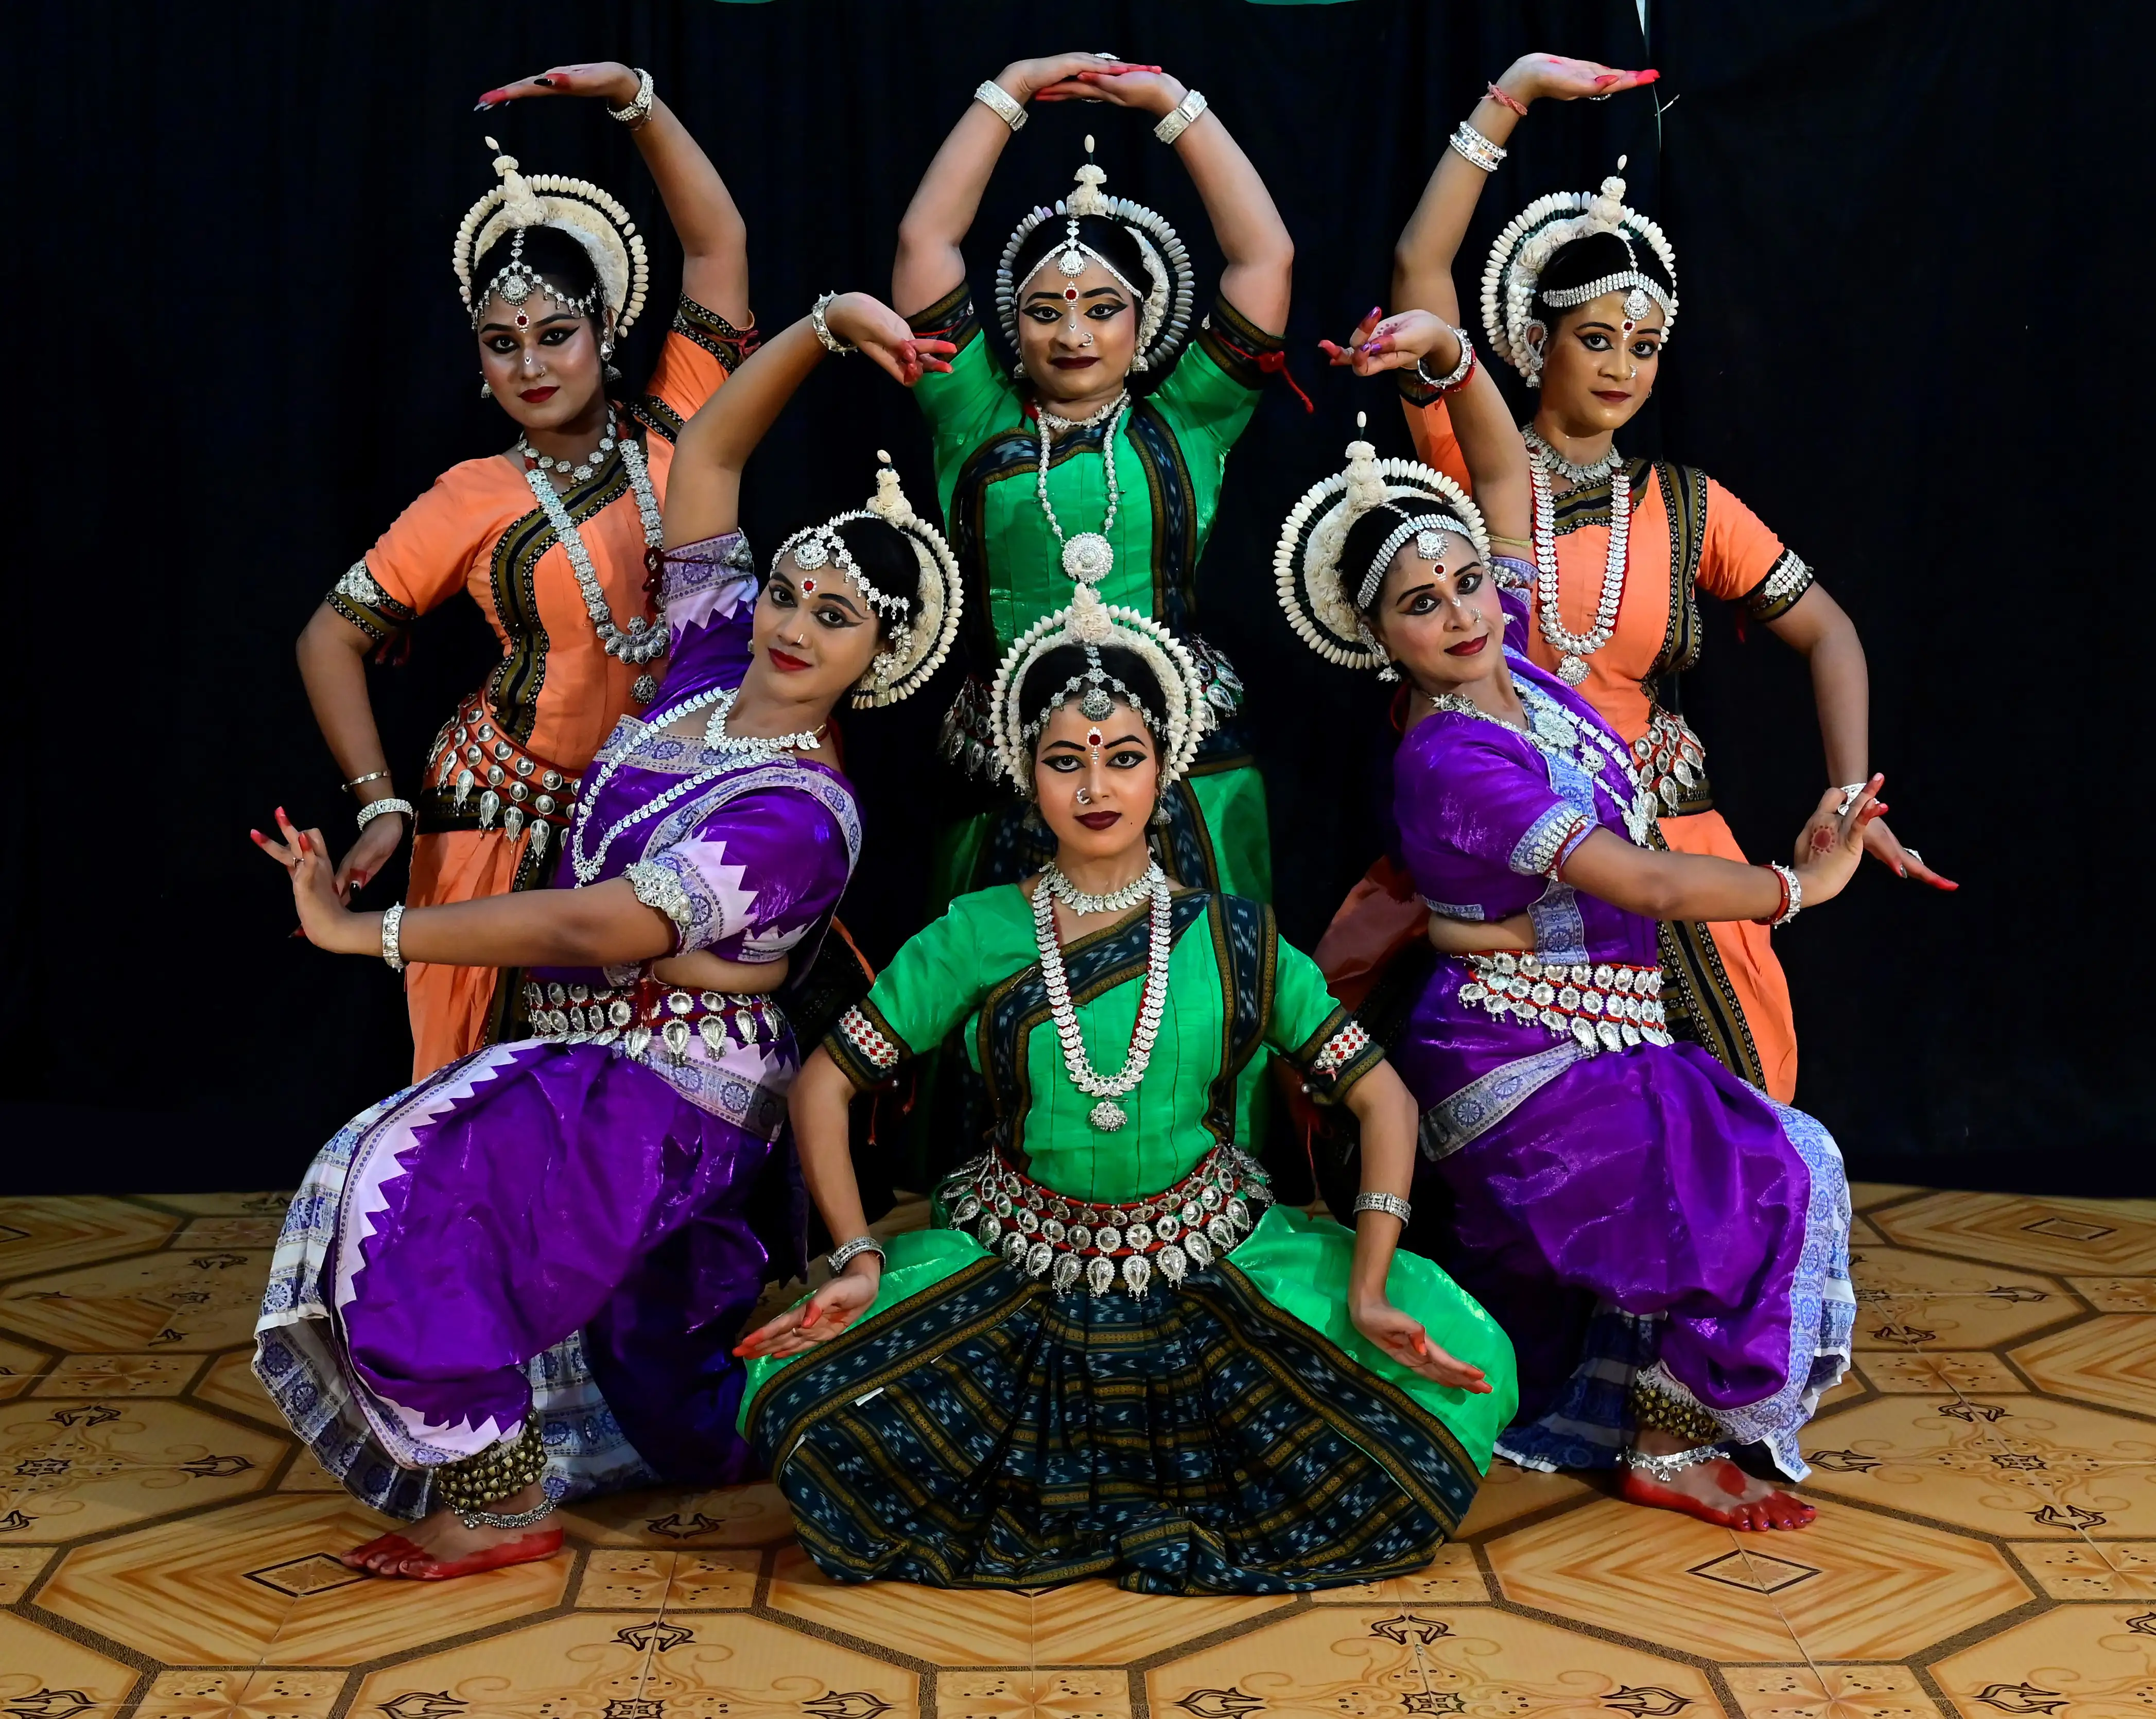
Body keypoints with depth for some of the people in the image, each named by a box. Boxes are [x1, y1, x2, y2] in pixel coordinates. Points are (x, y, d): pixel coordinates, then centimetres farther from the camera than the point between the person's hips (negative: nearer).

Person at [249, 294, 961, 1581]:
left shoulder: (800, 820, -22)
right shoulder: (712, 667, 0)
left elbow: (592, 925, -28)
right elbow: (706, 454, 3)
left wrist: (363, 932, -25)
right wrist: (826, 325, -6)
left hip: (670, 1099, -9)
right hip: (590, 1060, 9)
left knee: (411, 1188, -25)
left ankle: (502, 1506, -15)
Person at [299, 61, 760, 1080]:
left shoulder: (671, 438, -1)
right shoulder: (476, 501, -5)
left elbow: (718, 241, -1)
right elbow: (330, 639, 0)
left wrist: (632, 96, -5)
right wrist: (381, 806, -8)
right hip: (512, 813, -2)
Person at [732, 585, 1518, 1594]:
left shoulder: (1232, 942, -2)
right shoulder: (976, 939, -3)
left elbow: (1382, 1099, -2)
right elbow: (823, 1083, 2)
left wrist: (1368, 1289, -14)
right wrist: (859, 1261, -11)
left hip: (1213, 1269, 1)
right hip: (1015, 1274, 0)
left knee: (1455, 1381, -22)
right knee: (802, 1409, -25)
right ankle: (1170, 1513, -5)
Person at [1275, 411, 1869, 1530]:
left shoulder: (1515, 676, 3)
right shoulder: (1451, 760, -22)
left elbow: (1510, 465, 14)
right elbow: (1650, 885, -21)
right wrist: (1803, 885, -10)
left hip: (1587, 1041, 9)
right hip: (1527, 1061, -9)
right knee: (1772, 1179, -12)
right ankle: (1670, 1450, -1)